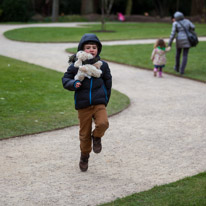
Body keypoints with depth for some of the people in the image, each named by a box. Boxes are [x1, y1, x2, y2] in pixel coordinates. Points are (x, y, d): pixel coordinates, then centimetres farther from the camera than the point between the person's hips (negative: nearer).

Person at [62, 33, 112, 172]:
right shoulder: (76, 66, -4)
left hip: (99, 103, 0)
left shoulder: (103, 65, 2)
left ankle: (97, 137, 7)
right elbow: (65, 79, 2)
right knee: (84, 133, 6)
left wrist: (105, 99, 15)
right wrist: (73, 84, -19)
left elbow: (108, 83, 13)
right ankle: (84, 156, 29)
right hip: (83, 105, 0)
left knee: (103, 123, -26)